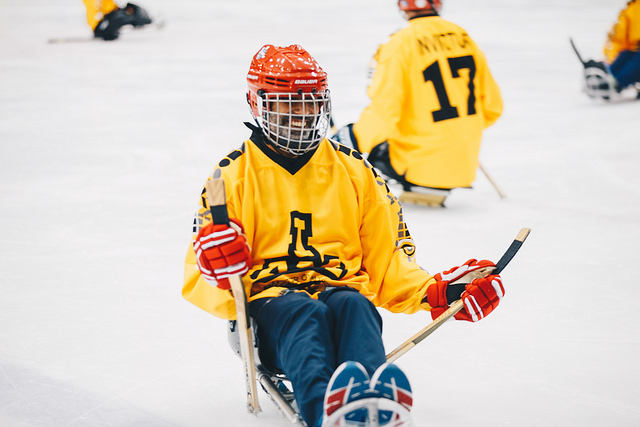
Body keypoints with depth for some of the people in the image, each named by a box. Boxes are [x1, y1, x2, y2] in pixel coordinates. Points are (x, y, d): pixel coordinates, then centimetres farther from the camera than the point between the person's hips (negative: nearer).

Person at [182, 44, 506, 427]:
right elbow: (200, 284, 8)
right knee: (304, 313, -38)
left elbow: (386, 259, 19)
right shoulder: (232, 175, 11)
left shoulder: (354, 171, 18)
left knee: (353, 306, -35)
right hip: (270, 300, -2)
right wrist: (220, 274, -18)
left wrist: (437, 293, 0)